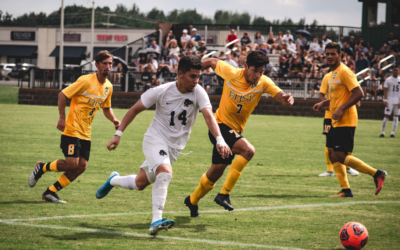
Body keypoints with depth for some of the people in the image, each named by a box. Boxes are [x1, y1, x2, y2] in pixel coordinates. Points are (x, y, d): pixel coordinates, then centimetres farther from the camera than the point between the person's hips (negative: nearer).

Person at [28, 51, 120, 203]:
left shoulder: (108, 87, 8)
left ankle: (50, 192, 10)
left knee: (81, 166, -1)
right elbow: (63, 95, -11)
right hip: (72, 129, -7)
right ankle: (42, 168, 12)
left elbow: (106, 108, 23)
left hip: (85, 133, 7)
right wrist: (62, 118, -16)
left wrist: (114, 120, 3)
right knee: (72, 163, -16)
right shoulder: (86, 81, -14)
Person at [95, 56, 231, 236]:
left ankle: (114, 180, 42)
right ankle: (156, 221, -30)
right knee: (165, 172, -31)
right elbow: (135, 109, -4)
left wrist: (220, 141, -43)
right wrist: (118, 134, -6)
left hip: (175, 146, 4)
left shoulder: (198, 93, -13)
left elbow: (208, 116, -26)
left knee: (140, 183, 11)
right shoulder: (161, 92, -15)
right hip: (155, 138, -4)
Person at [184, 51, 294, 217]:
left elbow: (280, 96, -21)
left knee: (216, 172, 15)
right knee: (248, 150, -29)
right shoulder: (231, 73, -17)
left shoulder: (263, 83, -9)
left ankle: (193, 201, 39)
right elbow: (212, 62, 0)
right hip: (220, 126, -5)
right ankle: (224, 194, -24)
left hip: (235, 131, 5)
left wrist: (286, 99, -44)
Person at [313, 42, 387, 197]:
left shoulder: (344, 72, -13)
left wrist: (341, 110, -22)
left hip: (345, 121, -10)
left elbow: (359, 93, -20)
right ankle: (345, 190, 12)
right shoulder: (330, 76, 17)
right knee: (332, 154, 8)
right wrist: (323, 104, 11)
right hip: (336, 122, 10)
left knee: (341, 157, -12)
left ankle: (377, 174, -4)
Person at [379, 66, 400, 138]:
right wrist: (385, 100, -12)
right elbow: (385, 90, -3)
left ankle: (392, 133, 7)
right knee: (386, 116, -7)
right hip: (390, 101, -3)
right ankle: (383, 132, 0)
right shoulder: (388, 80, 0)